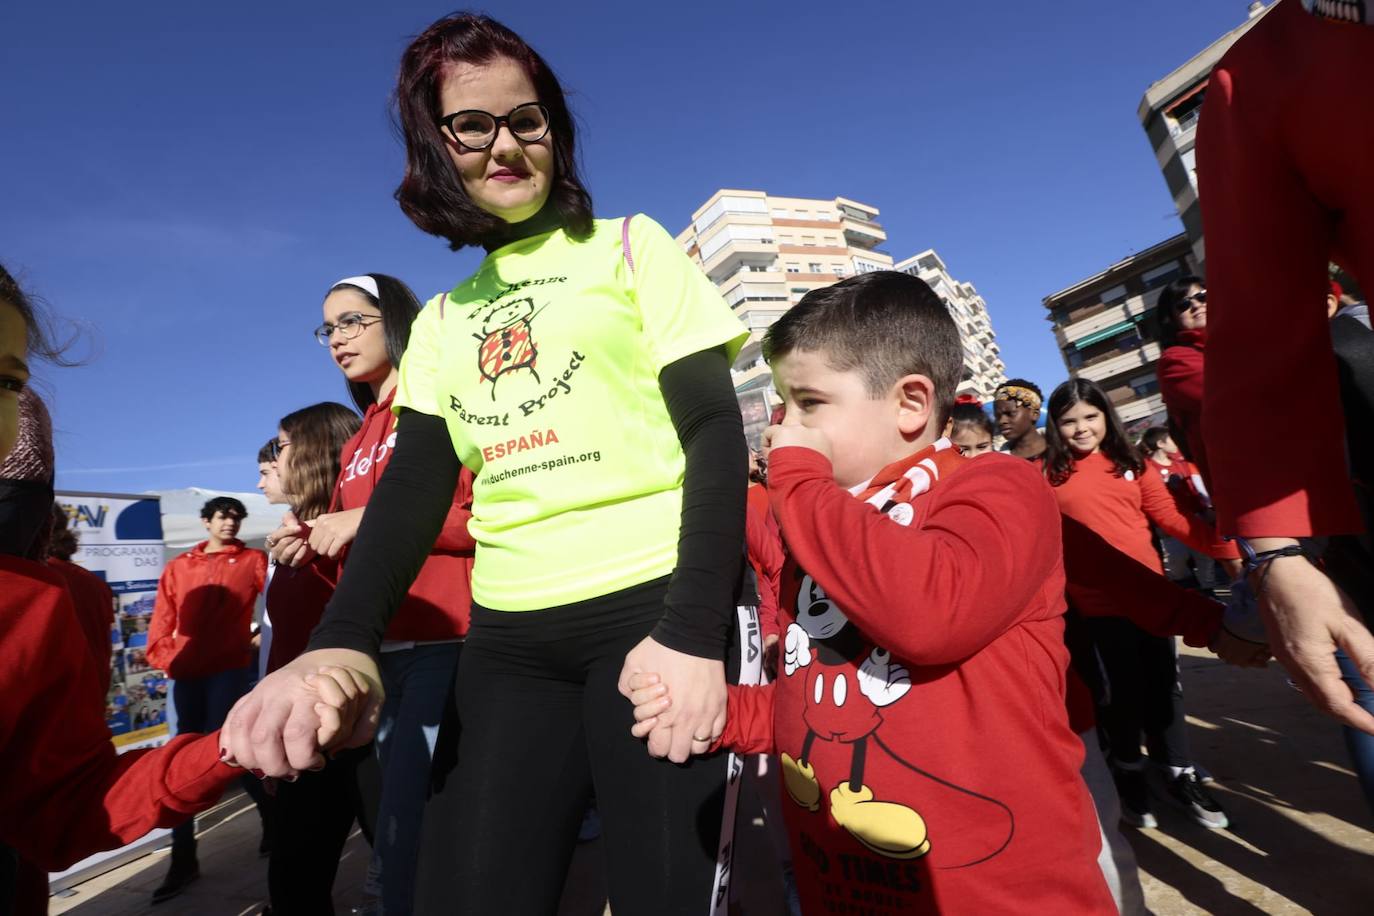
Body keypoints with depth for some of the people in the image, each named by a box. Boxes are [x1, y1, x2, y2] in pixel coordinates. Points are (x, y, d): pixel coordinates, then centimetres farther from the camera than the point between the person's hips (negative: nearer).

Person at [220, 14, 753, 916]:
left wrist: (693, 630, -16)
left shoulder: (631, 247, 5)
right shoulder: (443, 318, 16)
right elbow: (415, 485, 7)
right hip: (507, 636, 4)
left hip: (654, 604, -3)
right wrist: (343, 641, -11)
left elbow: (715, 429, -4)